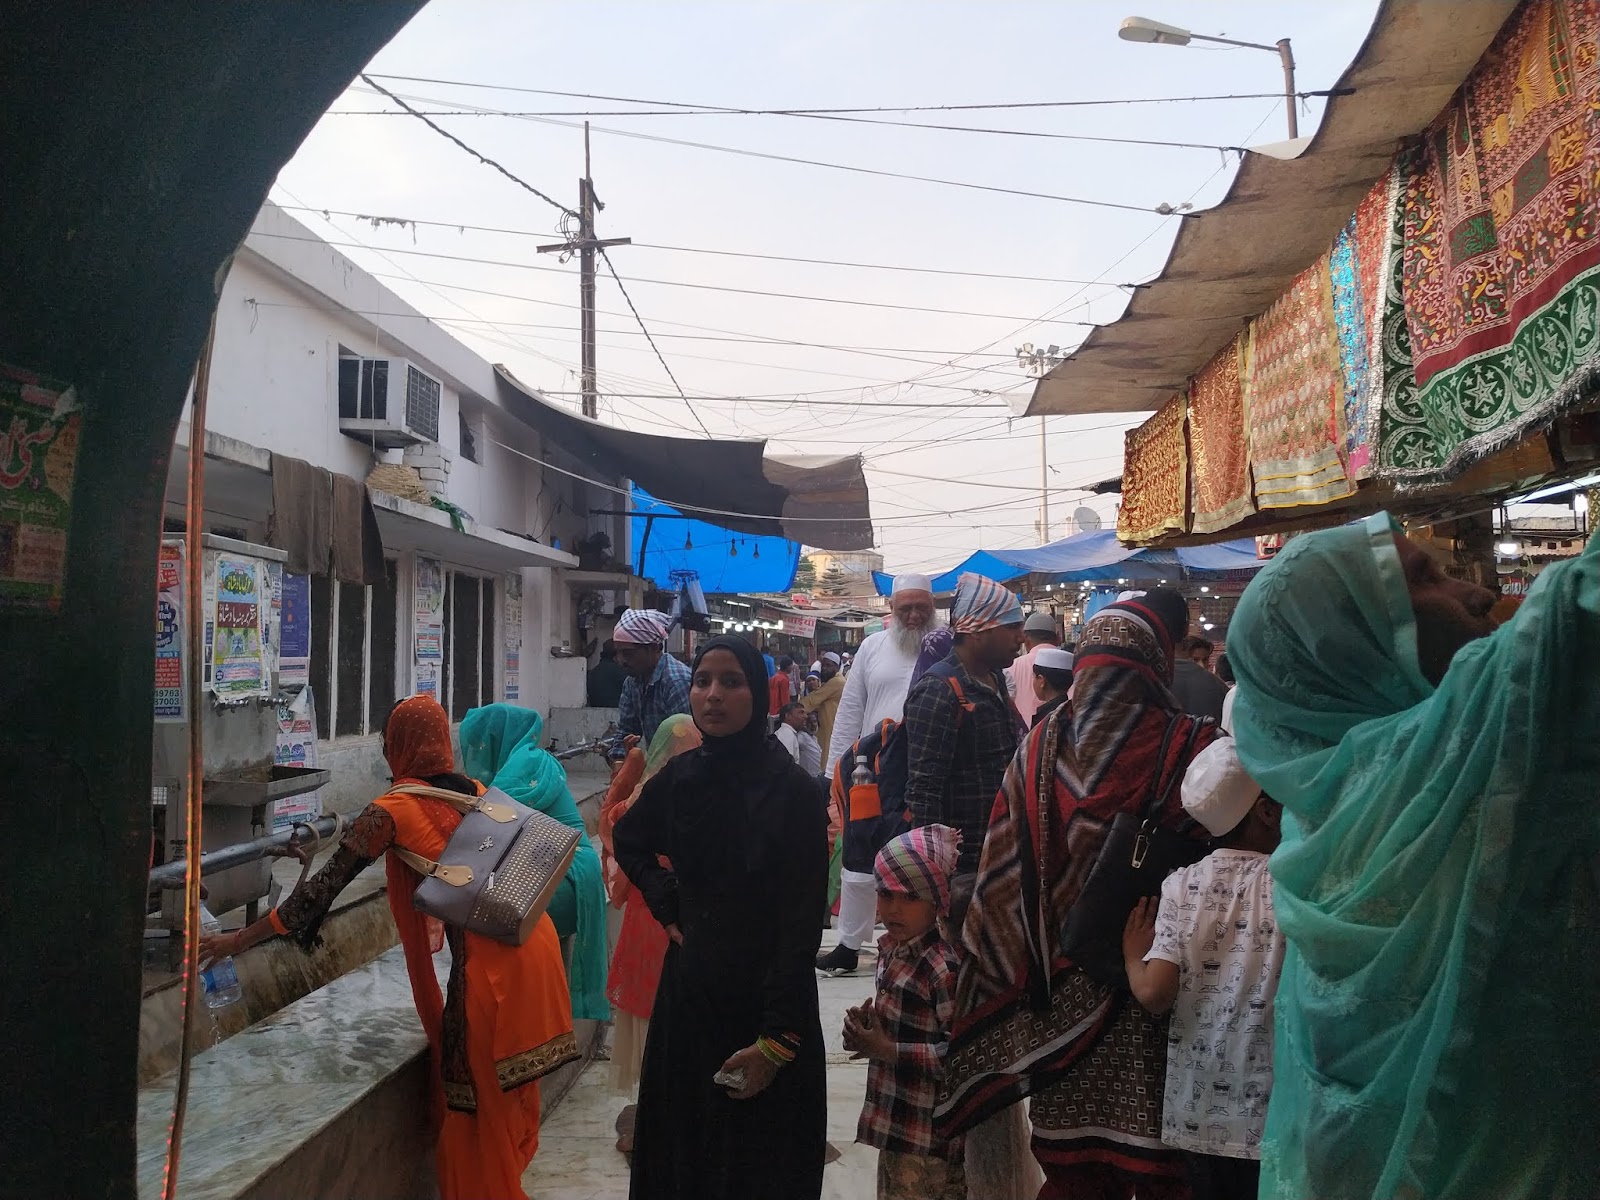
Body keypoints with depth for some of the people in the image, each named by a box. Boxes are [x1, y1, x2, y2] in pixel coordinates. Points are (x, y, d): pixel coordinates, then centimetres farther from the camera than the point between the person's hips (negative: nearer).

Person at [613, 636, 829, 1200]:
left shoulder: (792, 788, -15)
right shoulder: (680, 777, -1)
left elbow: (801, 922, -16)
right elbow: (629, 841, 20)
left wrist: (777, 1037, -18)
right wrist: (666, 903, 5)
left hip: (764, 995, -4)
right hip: (688, 988, 4)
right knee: (683, 1144, 17)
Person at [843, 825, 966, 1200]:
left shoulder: (943, 966, -25)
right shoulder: (890, 947, 3)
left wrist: (888, 1050, -23)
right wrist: (868, 1022, -2)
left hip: (930, 1135, -9)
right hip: (894, 1120, 9)